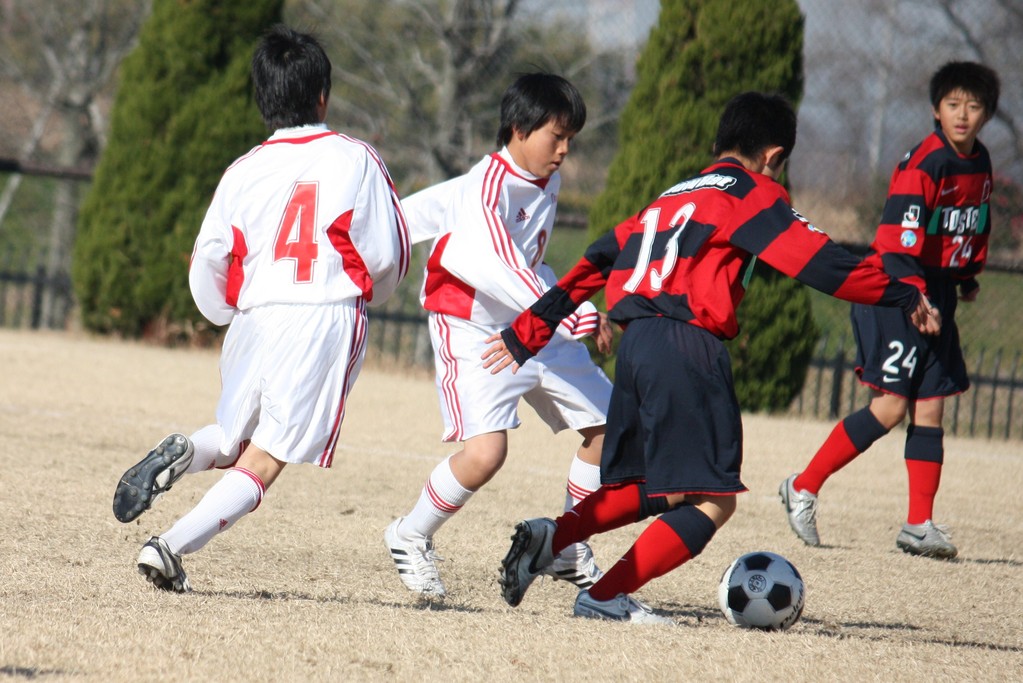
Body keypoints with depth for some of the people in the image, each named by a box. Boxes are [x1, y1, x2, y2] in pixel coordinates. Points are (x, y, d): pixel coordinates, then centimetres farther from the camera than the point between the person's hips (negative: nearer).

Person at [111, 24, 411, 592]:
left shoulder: (244, 171, 8)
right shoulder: (355, 160, 2)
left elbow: (208, 263, 7)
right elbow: (389, 255, 4)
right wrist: (360, 290, 26)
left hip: (254, 319, 3)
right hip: (327, 318, -3)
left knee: (233, 441, 23)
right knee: (263, 460, -2)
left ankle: (184, 452, -11)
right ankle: (172, 546, -18)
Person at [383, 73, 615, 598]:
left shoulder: (547, 183, 4)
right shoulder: (488, 188, -22)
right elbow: (502, 274, -35)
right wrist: (579, 317, -39)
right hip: (474, 333, -9)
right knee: (485, 451, -24)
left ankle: (569, 550, 18)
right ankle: (410, 538, 1)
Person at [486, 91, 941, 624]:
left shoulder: (669, 198, 26)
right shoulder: (751, 194, 4)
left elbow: (596, 263, 23)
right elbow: (817, 262, -5)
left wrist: (527, 333, 26)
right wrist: (905, 297, 3)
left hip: (635, 345, 8)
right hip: (687, 346, -8)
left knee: (646, 489, 19)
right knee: (713, 500, -5)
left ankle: (551, 536, -2)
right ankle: (606, 597, -13)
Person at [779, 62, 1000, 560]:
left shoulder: (980, 164, 10)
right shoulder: (924, 164, -17)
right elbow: (900, 236, -26)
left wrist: (968, 277, 23)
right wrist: (912, 294, -36)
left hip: (936, 296, 8)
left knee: (930, 409, 4)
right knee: (891, 407, -12)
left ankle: (920, 525, 7)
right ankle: (803, 489, -1)